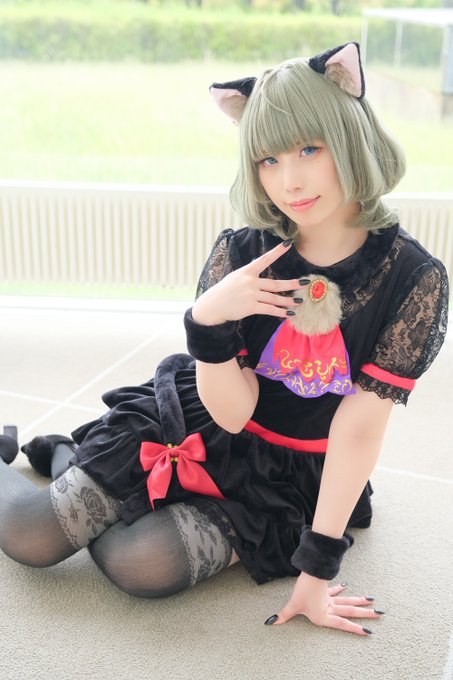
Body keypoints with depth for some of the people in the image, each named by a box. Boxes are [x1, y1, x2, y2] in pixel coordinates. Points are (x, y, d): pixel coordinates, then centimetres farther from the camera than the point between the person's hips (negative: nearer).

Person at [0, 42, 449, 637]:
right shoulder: (241, 254, -14)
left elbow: (360, 427, -18)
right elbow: (231, 413, -15)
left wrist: (318, 567, -17)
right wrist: (209, 320, -34)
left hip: (292, 477, 0)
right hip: (196, 427, 1)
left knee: (142, 565, -23)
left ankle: (63, 457, 10)